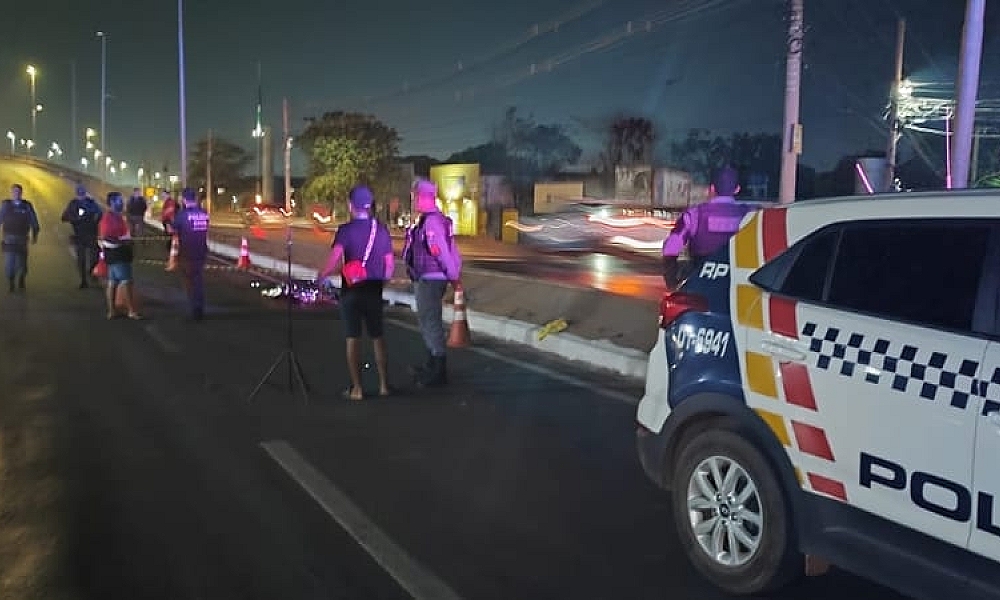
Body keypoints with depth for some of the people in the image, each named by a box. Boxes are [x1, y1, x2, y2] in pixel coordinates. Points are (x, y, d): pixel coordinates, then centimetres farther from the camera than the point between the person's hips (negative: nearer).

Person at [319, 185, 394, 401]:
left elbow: (335, 260, -20)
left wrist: (322, 275, -4)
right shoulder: (382, 229, 2)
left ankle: (356, 388, 5)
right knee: (377, 337, 13)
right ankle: (384, 384, 16)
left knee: (353, 339, 4)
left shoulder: (346, 230, -10)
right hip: (374, 290, 3)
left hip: (351, 290, -3)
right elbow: (390, 263, 5)